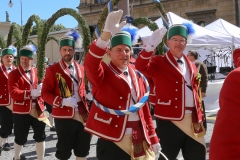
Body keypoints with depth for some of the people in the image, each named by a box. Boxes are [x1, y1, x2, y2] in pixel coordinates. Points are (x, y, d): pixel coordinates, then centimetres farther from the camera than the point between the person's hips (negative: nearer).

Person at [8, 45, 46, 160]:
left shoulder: (37, 72, 9)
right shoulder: (13, 74, -4)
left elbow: (42, 88, 10)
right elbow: (13, 93, -16)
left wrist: (40, 89, -14)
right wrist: (30, 93, -27)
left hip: (38, 109, 3)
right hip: (21, 111, -3)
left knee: (40, 136, 7)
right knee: (20, 138, 10)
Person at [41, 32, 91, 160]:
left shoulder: (81, 69, 11)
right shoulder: (52, 70, -3)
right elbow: (45, 93, -8)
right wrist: (62, 101, -21)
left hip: (83, 115, 5)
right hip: (64, 116, -4)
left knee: (83, 149, 14)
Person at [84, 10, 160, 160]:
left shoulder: (137, 75, 11)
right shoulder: (102, 73, -4)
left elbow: (144, 107, 13)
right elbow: (90, 63, -28)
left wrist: (153, 138, 11)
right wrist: (107, 33, -40)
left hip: (138, 142, 5)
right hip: (113, 142, -5)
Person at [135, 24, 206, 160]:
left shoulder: (191, 66, 15)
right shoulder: (159, 63, -2)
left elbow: (195, 92, 16)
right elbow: (141, 67, -23)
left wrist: (199, 117, 11)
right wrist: (151, 45, -36)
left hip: (192, 120, 6)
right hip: (169, 121, -5)